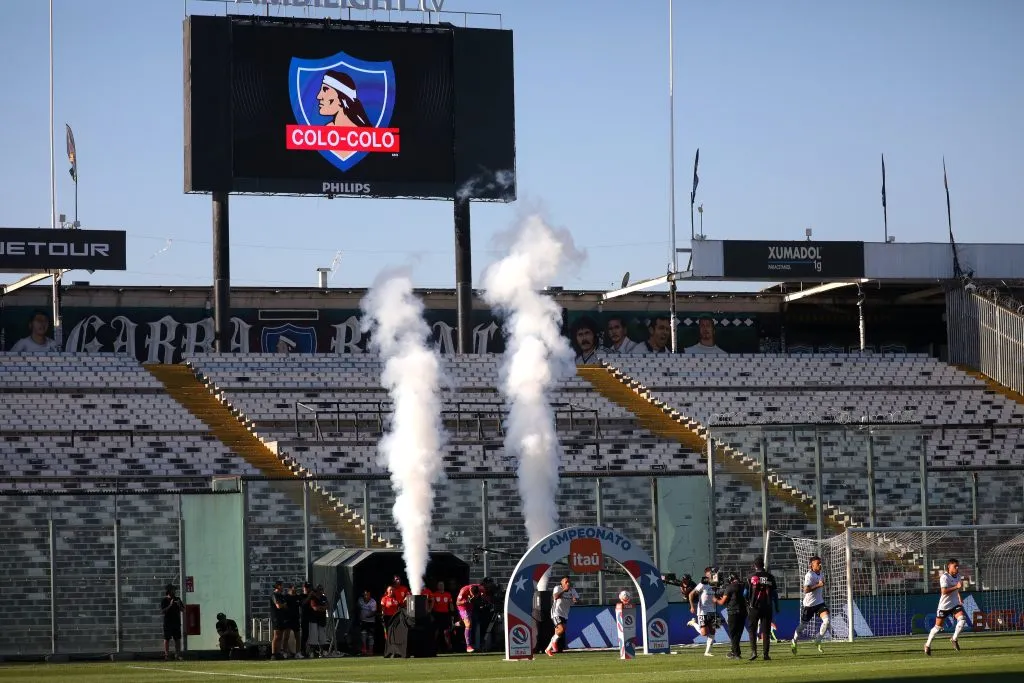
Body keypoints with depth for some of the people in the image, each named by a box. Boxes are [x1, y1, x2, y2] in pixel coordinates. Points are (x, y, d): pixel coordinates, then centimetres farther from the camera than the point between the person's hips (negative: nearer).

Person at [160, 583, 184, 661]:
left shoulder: (177, 599, 13)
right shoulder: (164, 600, -1)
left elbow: (183, 610, 12)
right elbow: (162, 611, -10)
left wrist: (179, 605, -7)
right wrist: (170, 606, -18)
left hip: (177, 622, 4)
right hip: (168, 622, -4)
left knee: (178, 639, 1)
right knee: (167, 639, -5)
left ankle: (177, 655, 3)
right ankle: (165, 655, -4)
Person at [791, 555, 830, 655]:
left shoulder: (820, 574, 9)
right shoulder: (809, 575, -16)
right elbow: (806, 590, -26)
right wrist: (818, 585, -29)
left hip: (820, 602, 6)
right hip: (809, 604, -6)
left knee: (826, 620, -16)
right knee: (803, 624, 6)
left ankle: (818, 641, 0)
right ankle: (794, 642, 29)